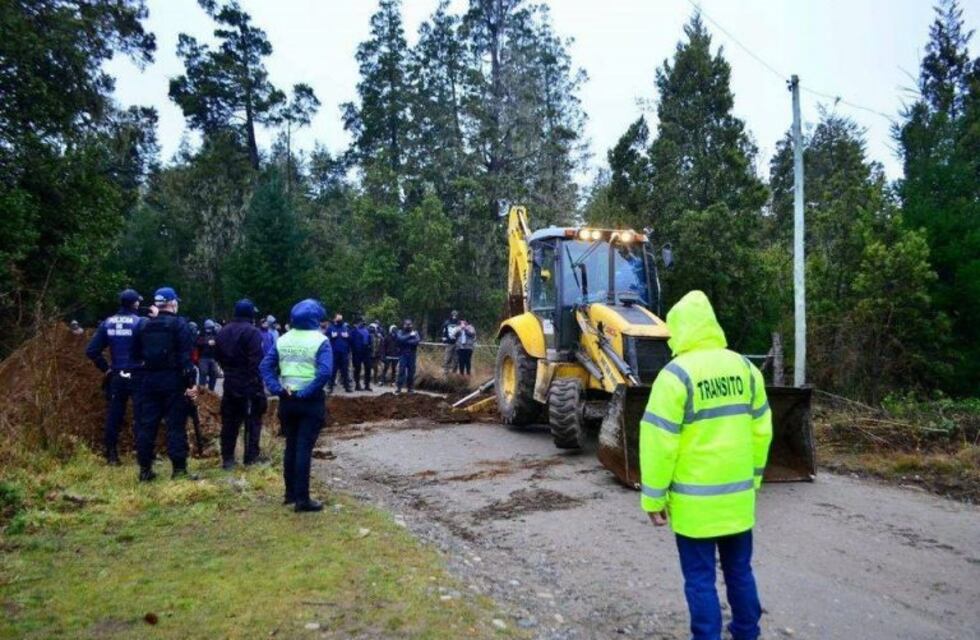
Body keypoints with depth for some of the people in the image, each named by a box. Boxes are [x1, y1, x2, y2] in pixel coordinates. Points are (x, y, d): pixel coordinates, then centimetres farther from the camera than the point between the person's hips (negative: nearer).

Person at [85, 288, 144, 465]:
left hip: (116, 376, 4)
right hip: (137, 376, -4)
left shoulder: (107, 323, 4)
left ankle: (111, 455, 17)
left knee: (113, 416, 11)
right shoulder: (141, 322, -10)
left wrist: (106, 368, 8)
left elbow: (91, 350, 3)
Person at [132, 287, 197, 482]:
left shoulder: (142, 325, 10)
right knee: (175, 424, -1)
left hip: (148, 380, 5)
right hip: (172, 380, -4)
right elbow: (185, 356, -12)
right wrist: (190, 382, -12)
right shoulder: (179, 324, -6)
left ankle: (145, 469, 12)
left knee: (147, 425, 8)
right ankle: (179, 468, -1)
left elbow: (135, 355, 13)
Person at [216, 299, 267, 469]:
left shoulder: (223, 332, 9)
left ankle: (227, 458, 14)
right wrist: (259, 381, -12)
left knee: (229, 421, 12)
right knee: (252, 421, 4)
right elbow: (257, 360, -20)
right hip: (250, 383, -6)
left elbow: (218, 356, 16)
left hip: (230, 383, 6)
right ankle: (250, 457, 8)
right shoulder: (252, 332, -15)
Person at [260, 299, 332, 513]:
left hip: (287, 400, 5)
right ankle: (302, 498, 2)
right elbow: (325, 372, -23)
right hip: (311, 401, -5)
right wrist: (306, 392, -15)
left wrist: (277, 388, -6)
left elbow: (265, 366, -1)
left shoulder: (283, 340, 4)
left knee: (291, 446, 16)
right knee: (304, 448, -2)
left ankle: (290, 493, 25)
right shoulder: (320, 340, -11)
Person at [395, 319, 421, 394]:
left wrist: (406, 341, -12)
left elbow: (417, 341, -10)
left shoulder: (415, 332, 8)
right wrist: (410, 335, -18)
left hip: (412, 355, 1)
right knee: (401, 371, -7)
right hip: (403, 355, -1)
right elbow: (400, 339, -15)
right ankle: (398, 387, -5)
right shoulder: (400, 332, 5)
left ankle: (410, 388, 10)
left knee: (411, 372, 2)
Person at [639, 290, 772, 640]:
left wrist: (654, 497, -8)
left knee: (700, 579, 6)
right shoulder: (745, 368, 2)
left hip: (696, 500, -6)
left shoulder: (677, 374, -17)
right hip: (738, 495, 6)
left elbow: (659, 441, -17)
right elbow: (761, 430, 9)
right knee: (739, 570, 20)